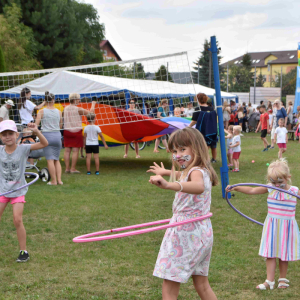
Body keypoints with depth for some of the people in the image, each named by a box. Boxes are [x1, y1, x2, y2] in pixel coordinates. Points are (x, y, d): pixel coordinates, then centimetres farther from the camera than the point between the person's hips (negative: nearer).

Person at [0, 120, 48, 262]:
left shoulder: (23, 149, -11)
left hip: (18, 190, -3)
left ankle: (23, 251, 3)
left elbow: (44, 144, -16)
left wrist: (36, 131, -31)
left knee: (17, 220, -10)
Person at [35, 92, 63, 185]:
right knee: (57, 159, 13)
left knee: (50, 159, 1)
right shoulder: (59, 112, 5)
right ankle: (59, 179, 6)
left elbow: (36, 125, -10)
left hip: (46, 135, -3)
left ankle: (53, 181, 1)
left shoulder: (41, 112, -5)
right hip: (57, 135, 3)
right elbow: (60, 126, 11)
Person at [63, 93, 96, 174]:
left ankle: (67, 168, 10)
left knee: (67, 150, 8)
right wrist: (93, 104, 11)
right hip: (76, 131, -6)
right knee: (75, 150, -1)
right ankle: (73, 169, -1)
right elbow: (90, 112, -7)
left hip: (66, 131, 6)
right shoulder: (78, 109, -13)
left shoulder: (65, 109, 5)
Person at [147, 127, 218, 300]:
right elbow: (183, 175, 40)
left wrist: (169, 185, -62)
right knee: (202, 285, 18)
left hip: (186, 232, -10)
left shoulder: (196, 171, -19)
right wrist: (166, 172, 58)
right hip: (202, 233, 10)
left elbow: (199, 187, -46)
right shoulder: (199, 171, 13)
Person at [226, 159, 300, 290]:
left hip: (287, 226, -1)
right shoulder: (270, 189, -2)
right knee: (270, 253, 2)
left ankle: (283, 279, 28)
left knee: (284, 254, 9)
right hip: (272, 225, 1)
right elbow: (252, 190, -2)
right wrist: (235, 188, -8)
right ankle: (270, 281, 8)